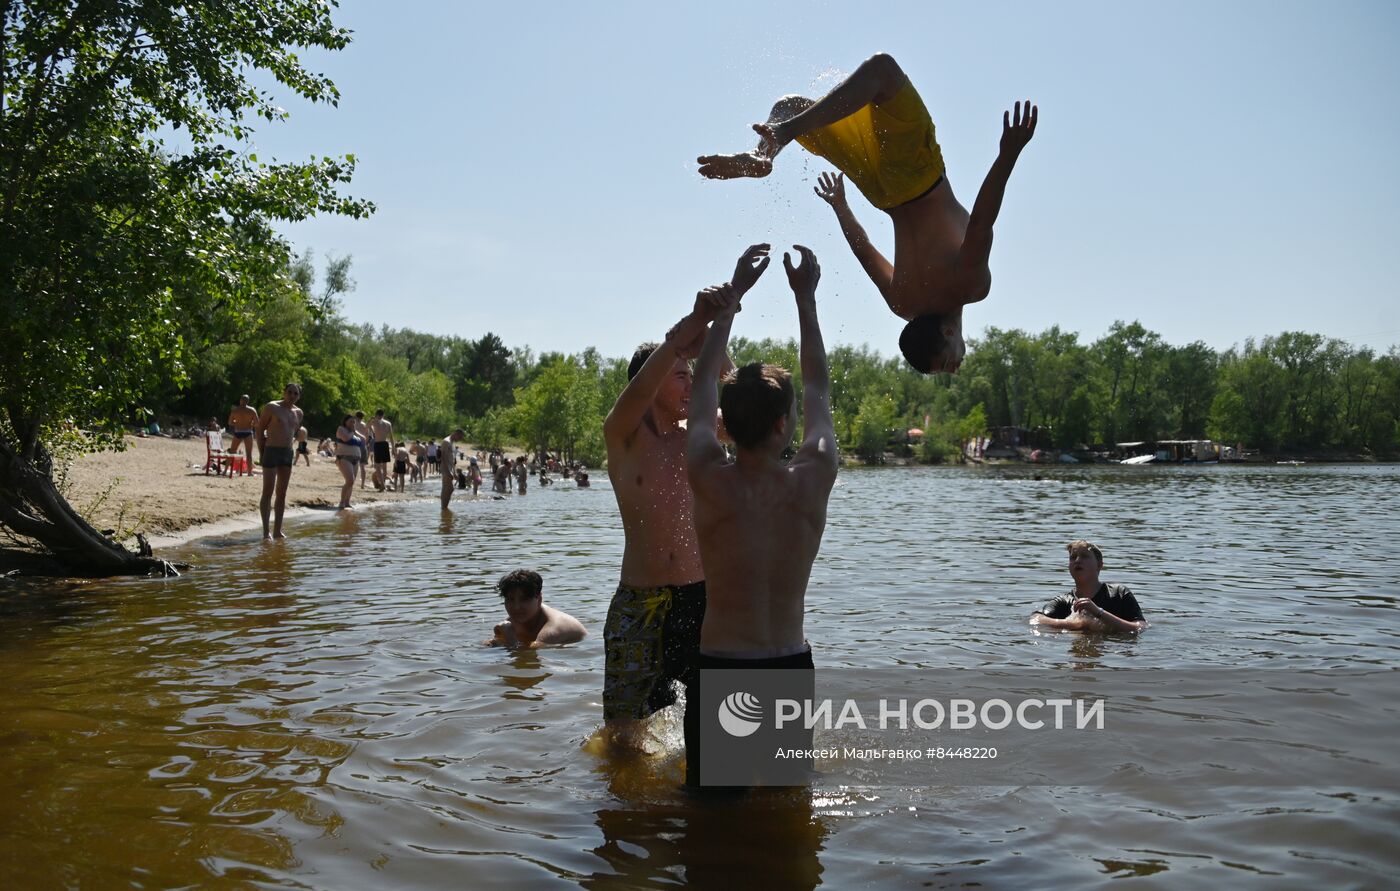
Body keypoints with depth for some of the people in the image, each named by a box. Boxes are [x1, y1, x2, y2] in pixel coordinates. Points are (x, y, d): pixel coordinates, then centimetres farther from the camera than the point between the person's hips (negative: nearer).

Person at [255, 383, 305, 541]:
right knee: (268, 492, -6)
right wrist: (262, 452, -5)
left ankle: (277, 530, 13)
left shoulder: (298, 412, 11)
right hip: (271, 451, -6)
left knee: (282, 493, 8)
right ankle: (266, 531, -6)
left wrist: (290, 450, 14)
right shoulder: (272, 407, -6)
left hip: (287, 453, 6)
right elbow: (260, 429, -2)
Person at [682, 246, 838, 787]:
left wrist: (732, 296, 14)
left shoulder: (709, 481, -12)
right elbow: (819, 390, 8)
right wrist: (805, 298, 17)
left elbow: (703, 384, 4)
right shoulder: (813, 480, -9)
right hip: (792, 669, 2)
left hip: (717, 668, -1)